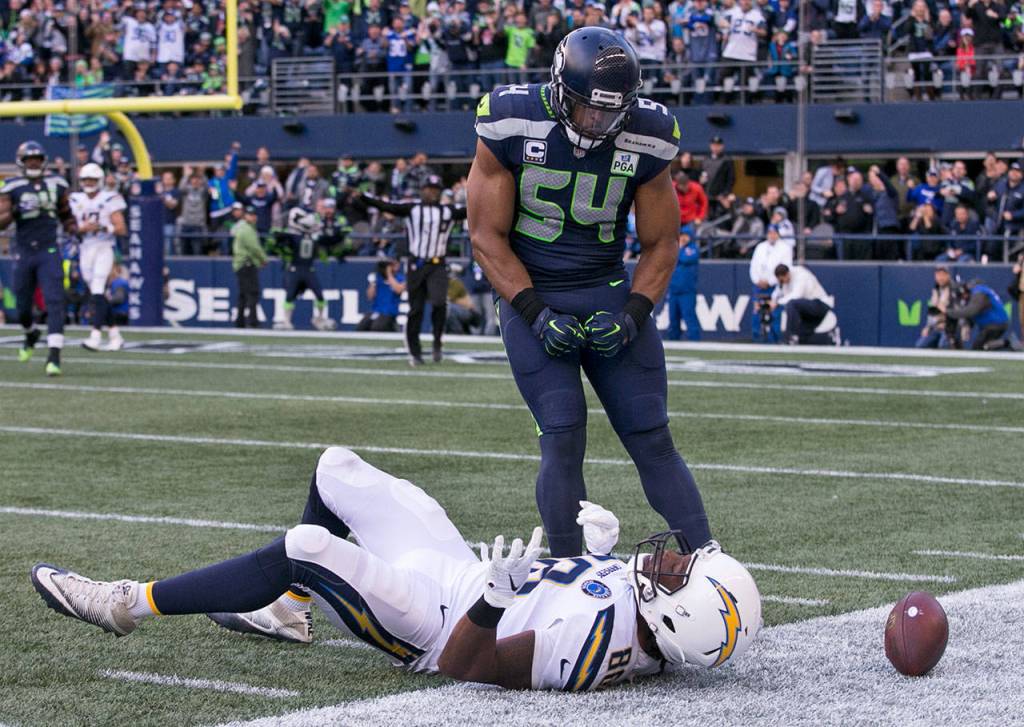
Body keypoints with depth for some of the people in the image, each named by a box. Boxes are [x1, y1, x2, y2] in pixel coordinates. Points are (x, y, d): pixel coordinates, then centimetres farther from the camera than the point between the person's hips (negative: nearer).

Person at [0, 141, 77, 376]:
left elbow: (65, 211, 20)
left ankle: (54, 357, -18)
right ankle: (31, 335, 45)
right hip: (23, 253, 0)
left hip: (49, 252, 0)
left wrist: (71, 227, 4)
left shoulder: (56, 184, 4)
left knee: (54, 302, -15)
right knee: (22, 306, 10)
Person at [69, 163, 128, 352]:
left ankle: (96, 336, -23)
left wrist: (103, 227, -21)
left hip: (104, 248, -5)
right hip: (85, 249, 5)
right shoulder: (77, 200, 11)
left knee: (98, 292, -17)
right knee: (97, 295, 8)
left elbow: (122, 229, -7)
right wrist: (83, 228, -9)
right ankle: (115, 333, 19)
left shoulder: (110, 200, -3)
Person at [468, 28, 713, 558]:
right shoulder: (511, 124, -15)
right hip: (530, 294, -2)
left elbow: (661, 244, 2)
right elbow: (487, 236, -8)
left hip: (608, 292, 2)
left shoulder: (646, 139, -9)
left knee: (652, 439, -2)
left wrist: (632, 316, -13)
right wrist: (536, 314, -17)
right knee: (563, 438, -13)